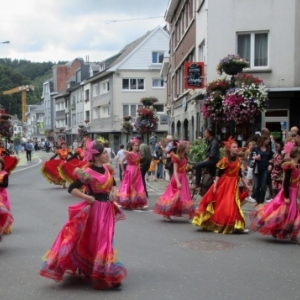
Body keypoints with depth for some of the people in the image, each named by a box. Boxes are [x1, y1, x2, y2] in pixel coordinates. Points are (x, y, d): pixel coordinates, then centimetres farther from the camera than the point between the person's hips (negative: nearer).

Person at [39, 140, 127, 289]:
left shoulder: (107, 169, 2)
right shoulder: (89, 173, -20)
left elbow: (113, 184, 18)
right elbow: (71, 189, -20)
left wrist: (113, 192, -2)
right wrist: (87, 198, -22)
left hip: (107, 208, 8)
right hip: (95, 209, -8)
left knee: (104, 240, 18)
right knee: (95, 240, 2)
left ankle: (104, 272, 34)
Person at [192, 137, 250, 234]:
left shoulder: (238, 160, 7)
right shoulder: (224, 160, -12)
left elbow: (239, 174, 15)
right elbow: (218, 174, -12)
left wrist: (245, 184, 16)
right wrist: (215, 186, -16)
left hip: (234, 185, 6)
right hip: (224, 185, -6)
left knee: (232, 206, 9)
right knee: (221, 205, -1)